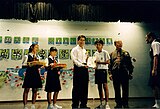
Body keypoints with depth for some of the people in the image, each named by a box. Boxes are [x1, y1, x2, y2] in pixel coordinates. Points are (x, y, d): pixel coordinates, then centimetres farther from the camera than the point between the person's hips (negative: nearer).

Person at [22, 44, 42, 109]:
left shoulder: (37, 56, 15)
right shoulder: (27, 56, -1)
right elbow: (23, 65, -7)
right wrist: (29, 64, -23)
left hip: (36, 73, 5)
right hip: (29, 73, -5)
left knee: (35, 90, 6)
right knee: (26, 89, -3)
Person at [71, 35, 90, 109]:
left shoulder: (85, 51, 21)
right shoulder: (74, 50, 0)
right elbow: (74, 60, -11)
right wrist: (82, 65, -20)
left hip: (85, 69, 7)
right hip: (78, 69, -7)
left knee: (85, 87, 7)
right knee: (76, 88, -4)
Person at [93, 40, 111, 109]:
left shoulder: (105, 52, -3)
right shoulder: (95, 54, 14)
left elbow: (108, 62, -9)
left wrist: (99, 62, -14)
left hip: (103, 70, -6)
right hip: (97, 70, 6)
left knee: (105, 86, -9)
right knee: (99, 87, 8)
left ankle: (107, 103, -5)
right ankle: (101, 103, 17)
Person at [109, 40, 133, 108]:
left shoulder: (125, 53, 11)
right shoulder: (112, 54, 14)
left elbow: (129, 63, 9)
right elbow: (110, 64, 11)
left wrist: (130, 73, 2)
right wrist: (110, 73, 2)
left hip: (124, 72, -1)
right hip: (115, 73, 1)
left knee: (125, 89, 0)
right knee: (117, 90, 5)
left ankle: (125, 104, 12)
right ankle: (118, 104, 15)